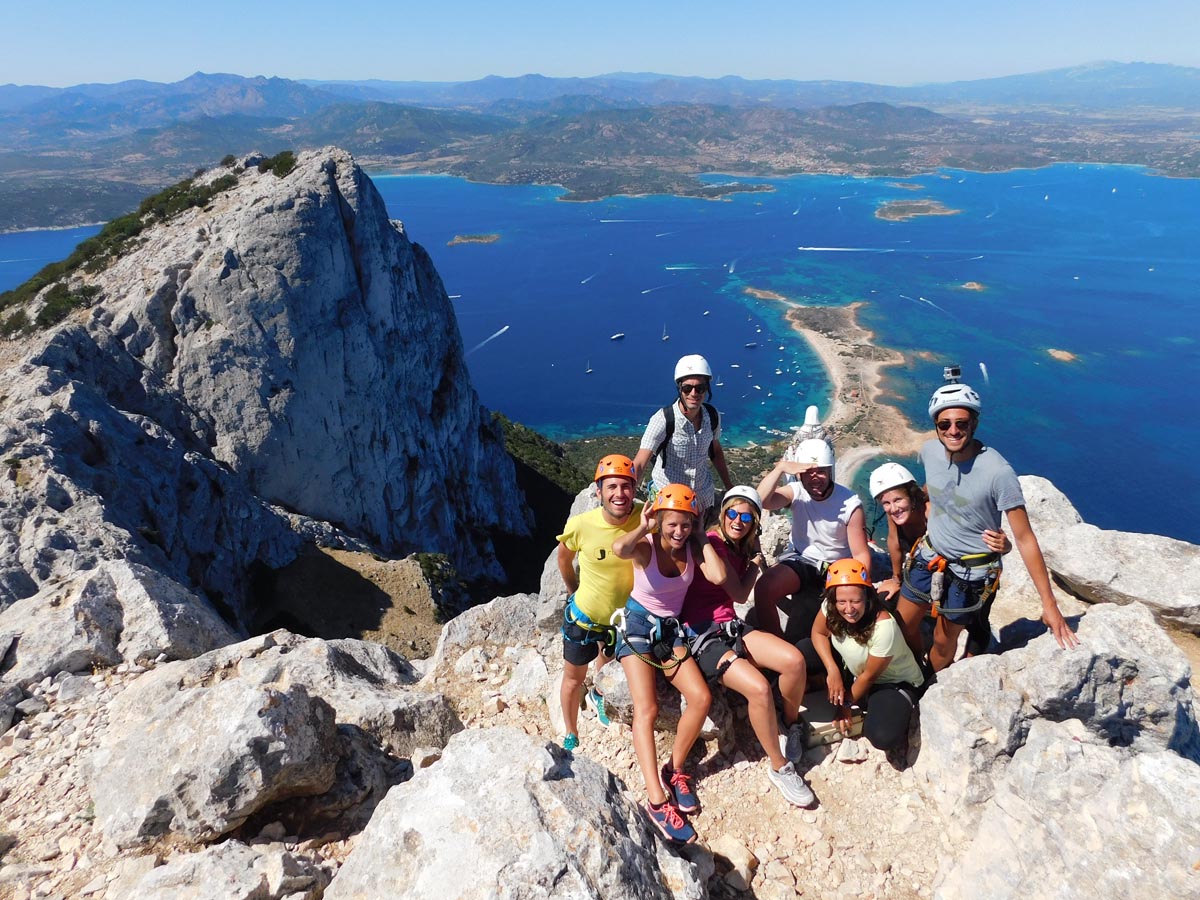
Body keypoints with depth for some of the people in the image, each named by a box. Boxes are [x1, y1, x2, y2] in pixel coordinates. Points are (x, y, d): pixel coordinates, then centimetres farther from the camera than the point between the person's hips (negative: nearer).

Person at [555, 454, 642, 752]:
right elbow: (564, 558, -6)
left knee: (608, 660, 32)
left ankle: (598, 695, 65)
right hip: (583, 616, -2)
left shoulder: (645, 518, -27)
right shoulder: (581, 525, -28)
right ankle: (571, 735, 46)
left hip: (624, 616, 2)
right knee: (574, 679, 19)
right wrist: (575, 591, 2)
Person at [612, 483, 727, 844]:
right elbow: (619, 548, -45)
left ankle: (674, 770, 7)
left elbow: (719, 576, -26)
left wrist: (701, 537, -19)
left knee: (701, 698, -13)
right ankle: (657, 800, -19)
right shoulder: (646, 547, -19)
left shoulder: (693, 547, -7)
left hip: (671, 629, 4)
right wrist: (644, 527, -28)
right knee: (646, 709, -19)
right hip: (638, 625, -4)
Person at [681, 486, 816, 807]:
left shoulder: (743, 548, 14)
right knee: (759, 687, -27)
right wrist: (755, 564, 5)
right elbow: (739, 594, -10)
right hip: (701, 636, -7)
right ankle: (780, 767, -4)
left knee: (794, 660, -17)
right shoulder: (709, 543, -11)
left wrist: (754, 561, 3)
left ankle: (792, 723, 13)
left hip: (732, 627, 7)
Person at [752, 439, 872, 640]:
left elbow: (861, 554, -12)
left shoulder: (850, 503, -15)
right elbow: (760, 501, -29)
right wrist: (780, 468, -38)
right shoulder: (796, 492, -10)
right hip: (800, 559, 1)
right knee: (764, 588, -25)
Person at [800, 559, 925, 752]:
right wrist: (833, 671, -19)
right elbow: (818, 633, -3)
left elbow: (869, 676, -22)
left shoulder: (884, 626, -36)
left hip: (893, 683, -5)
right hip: (854, 670, 5)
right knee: (803, 652, -15)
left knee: (884, 737, -31)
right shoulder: (831, 607, -23)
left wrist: (847, 704, -9)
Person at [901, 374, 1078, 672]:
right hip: (929, 556, 5)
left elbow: (1024, 538, -22)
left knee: (943, 642, 10)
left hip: (969, 573, -5)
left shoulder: (998, 471, -27)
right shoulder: (930, 451, -13)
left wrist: (1049, 605, -20)